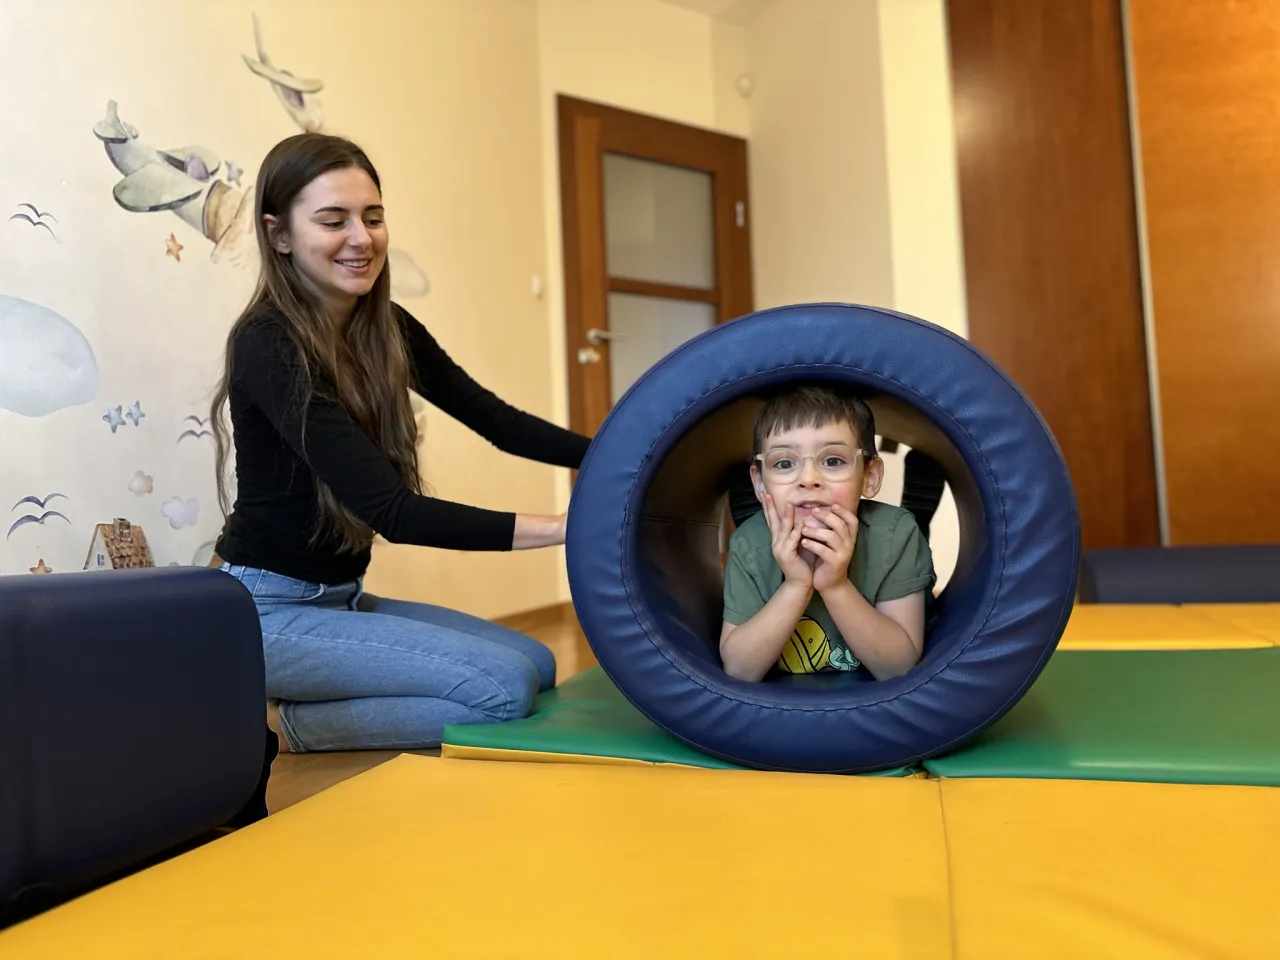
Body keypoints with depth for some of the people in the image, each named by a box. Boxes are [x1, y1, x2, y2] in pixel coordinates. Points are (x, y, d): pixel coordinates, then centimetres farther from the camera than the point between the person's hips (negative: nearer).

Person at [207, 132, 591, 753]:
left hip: (342, 599, 8)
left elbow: (497, 422, 1)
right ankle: (272, 728, -2)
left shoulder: (387, 330, 3)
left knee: (538, 664, 3)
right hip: (267, 610, -8)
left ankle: (283, 720, 8)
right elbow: (391, 510, -28)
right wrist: (566, 526, -34)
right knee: (507, 686, -19)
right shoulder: (268, 345, -20)